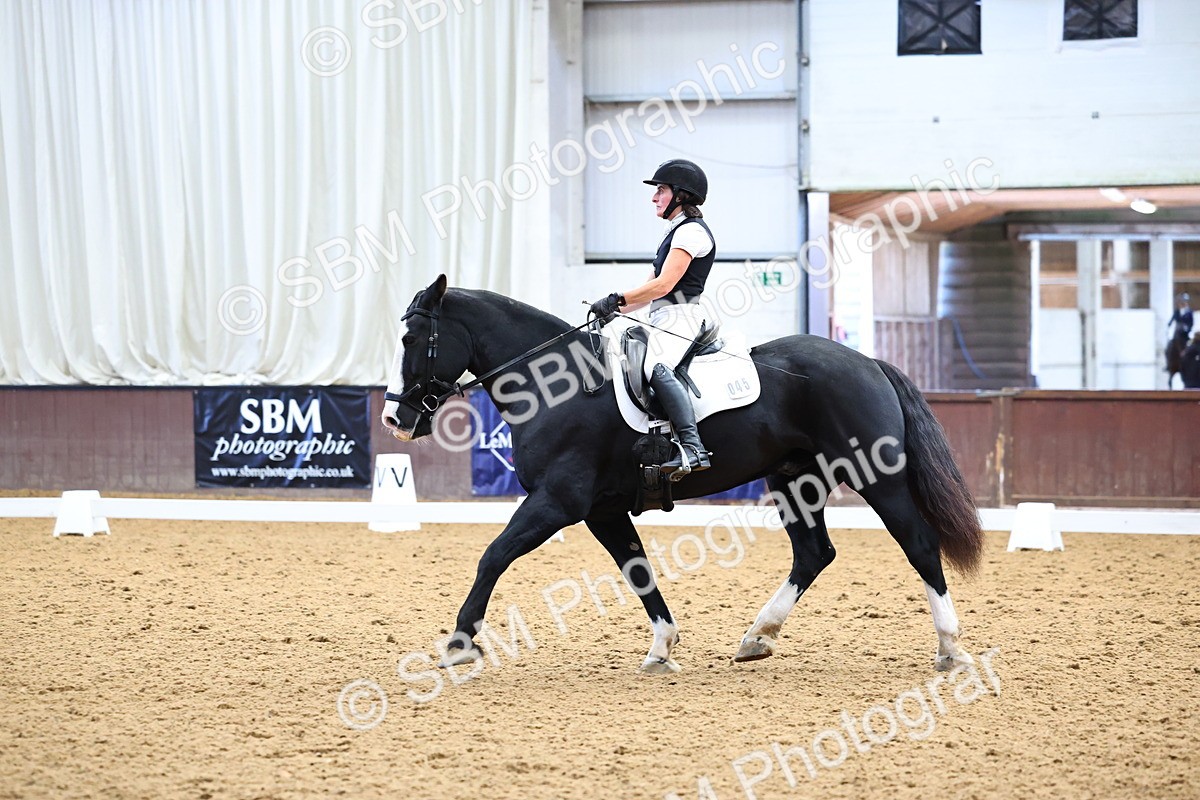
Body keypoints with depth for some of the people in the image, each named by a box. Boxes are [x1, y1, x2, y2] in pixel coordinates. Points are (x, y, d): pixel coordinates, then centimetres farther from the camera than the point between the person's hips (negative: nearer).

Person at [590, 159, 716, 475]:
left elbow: (663, 285, -17)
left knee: (655, 366, -35)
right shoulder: (675, 232, 25)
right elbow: (651, 288, 23)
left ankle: (692, 447, -48)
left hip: (680, 319, -12)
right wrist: (615, 309, 10)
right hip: (664, 320, 12)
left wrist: (616, 299, -16)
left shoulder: (691, 231, -8)